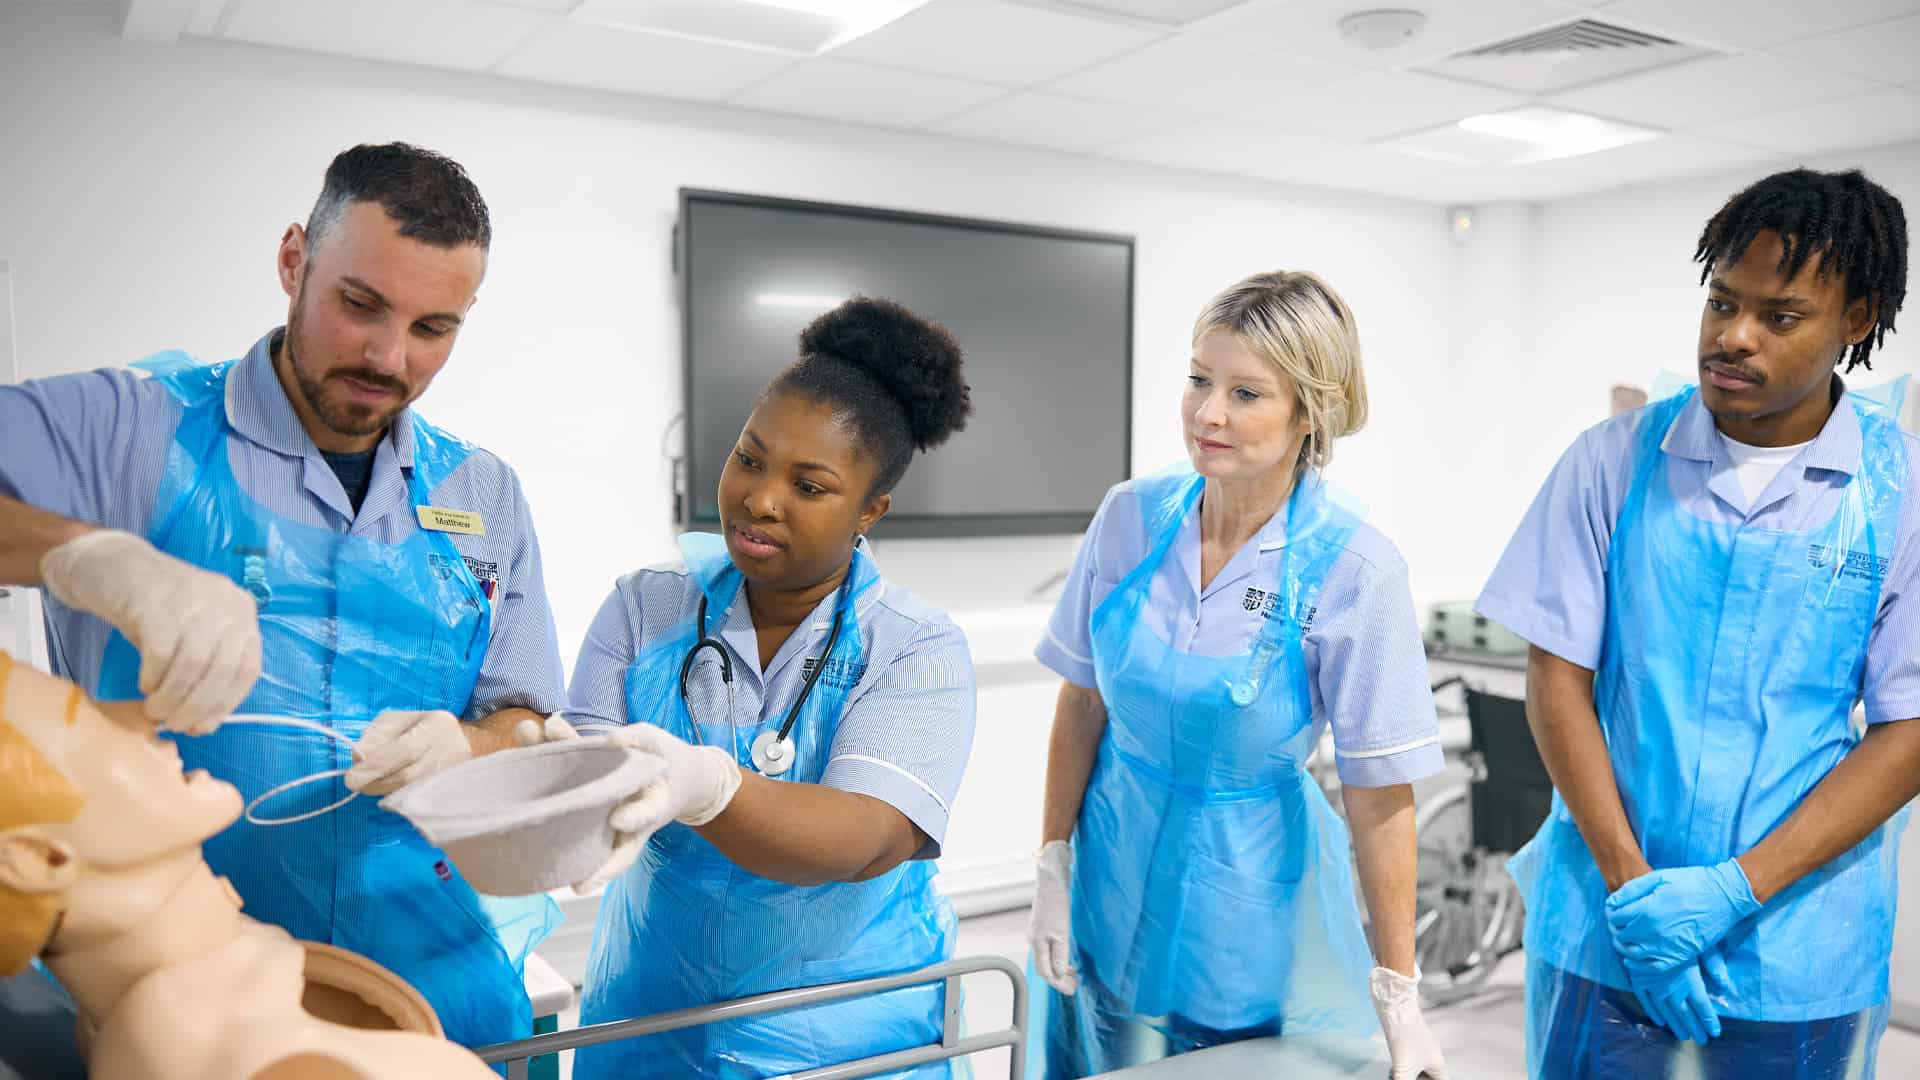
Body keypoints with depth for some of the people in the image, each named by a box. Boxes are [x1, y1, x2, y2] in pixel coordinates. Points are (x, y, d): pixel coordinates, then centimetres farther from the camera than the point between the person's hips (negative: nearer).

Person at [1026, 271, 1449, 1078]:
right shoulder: (1130, 515, -8)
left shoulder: (1353, 568, -18)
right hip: (1118, 881, 3)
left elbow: (1379, 794, -15)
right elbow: (1082, 703, 0)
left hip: (1256, 899, -3)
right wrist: (1054, 874, 0)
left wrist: (1398, 998, -11)